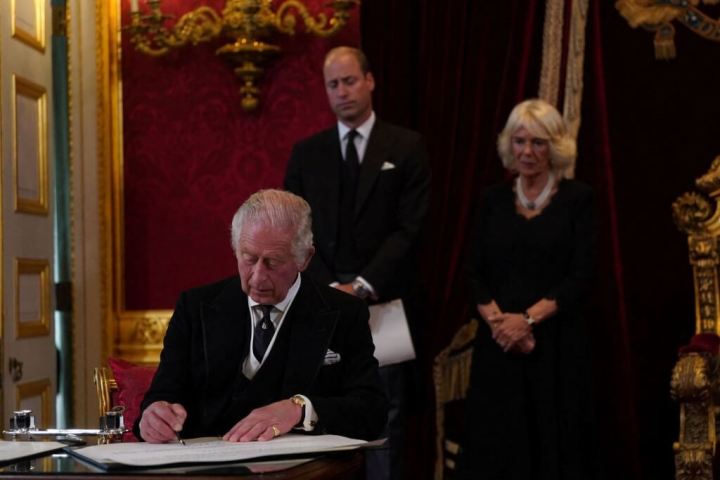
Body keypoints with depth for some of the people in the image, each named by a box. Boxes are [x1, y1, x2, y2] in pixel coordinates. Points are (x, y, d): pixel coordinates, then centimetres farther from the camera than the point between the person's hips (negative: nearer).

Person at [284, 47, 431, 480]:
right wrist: (332, 290, -8)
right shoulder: (306, 153, 12)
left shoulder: (407, 147, 4)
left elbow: (409, 228, -4)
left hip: (385, 301, -2)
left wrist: (363, 286, -13)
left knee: (385, 417, 0)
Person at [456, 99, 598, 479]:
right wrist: (497, 319, -11)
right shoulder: (493, 199, 10)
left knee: (553, 445, -1)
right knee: (492, 445, 0)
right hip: (497, 343, 3)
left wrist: (528, 319, -16)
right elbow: (475, 272, 6)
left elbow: (581, 277, -6)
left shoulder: (577, 199, 0)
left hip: (557, 342, -2)